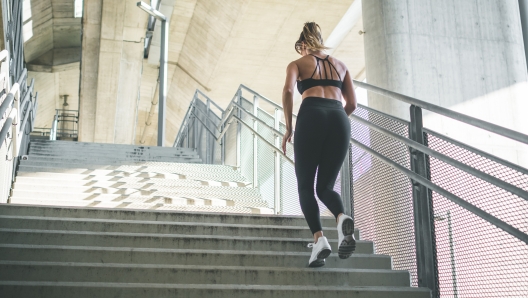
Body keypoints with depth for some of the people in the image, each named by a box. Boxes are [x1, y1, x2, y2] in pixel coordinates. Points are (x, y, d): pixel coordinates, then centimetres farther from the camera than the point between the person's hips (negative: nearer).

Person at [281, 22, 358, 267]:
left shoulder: (297, 64, 18)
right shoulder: (340, 65, 28)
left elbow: (288, 90, -3)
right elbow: (352, 103, 20)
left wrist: (288, 128, 3)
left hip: (311, 116, -3)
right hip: (339, 120, 3)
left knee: (305, 185, 6)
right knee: (325, 186, 10)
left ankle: (319, 239, -15)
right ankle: (342, 218, -23)